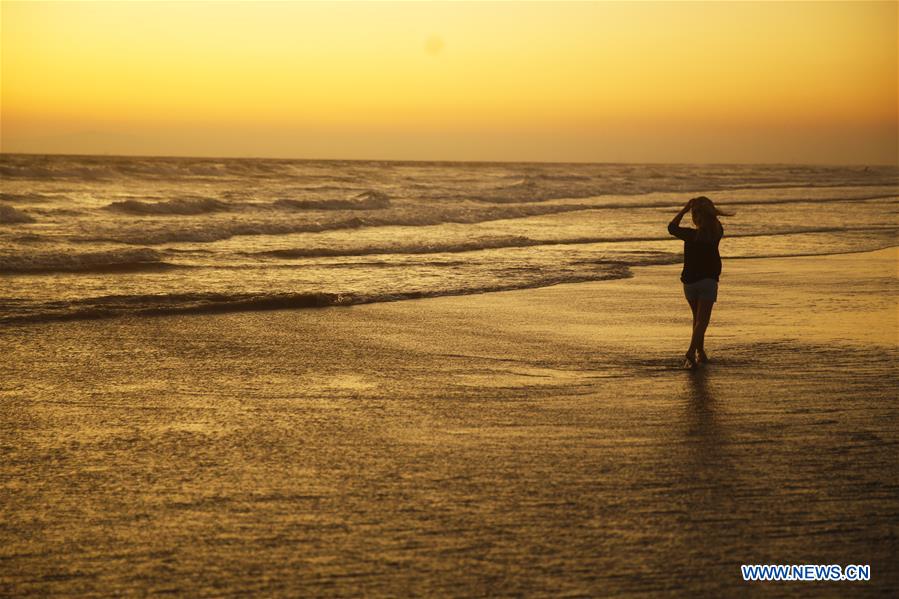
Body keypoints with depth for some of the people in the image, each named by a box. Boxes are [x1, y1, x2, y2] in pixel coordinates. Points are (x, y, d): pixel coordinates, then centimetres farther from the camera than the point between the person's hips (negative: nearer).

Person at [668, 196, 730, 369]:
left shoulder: (691, 235, -10)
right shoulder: (716, 235, -4)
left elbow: (672, 227, 7)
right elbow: (716, 224, 20)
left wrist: (685, 209, 6)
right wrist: (711, 211, 7)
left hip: (690, 282, 1)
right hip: (709, 281, -1)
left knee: (697, 318, 18)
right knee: (702, 320, -7)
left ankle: (700, 352, 23)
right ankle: (692, 351, -26)